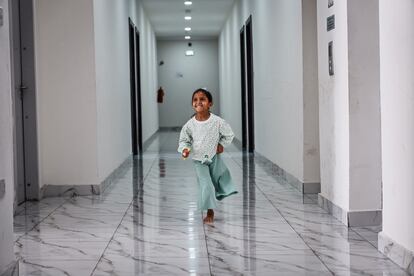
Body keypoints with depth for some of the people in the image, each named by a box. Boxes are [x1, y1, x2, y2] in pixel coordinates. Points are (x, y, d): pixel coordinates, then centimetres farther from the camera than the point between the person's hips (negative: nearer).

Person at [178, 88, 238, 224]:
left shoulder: (217, 121, -17)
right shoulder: (190, 124, -14)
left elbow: (229, 134, 0)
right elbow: (184, 140, 1)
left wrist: (221, 145, -10)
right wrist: (185, 149, -18)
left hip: (214, 157, 0)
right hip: (199, 161, 0)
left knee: (219, 179, 12)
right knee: (205, 186, -5)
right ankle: (210, 212, 7)